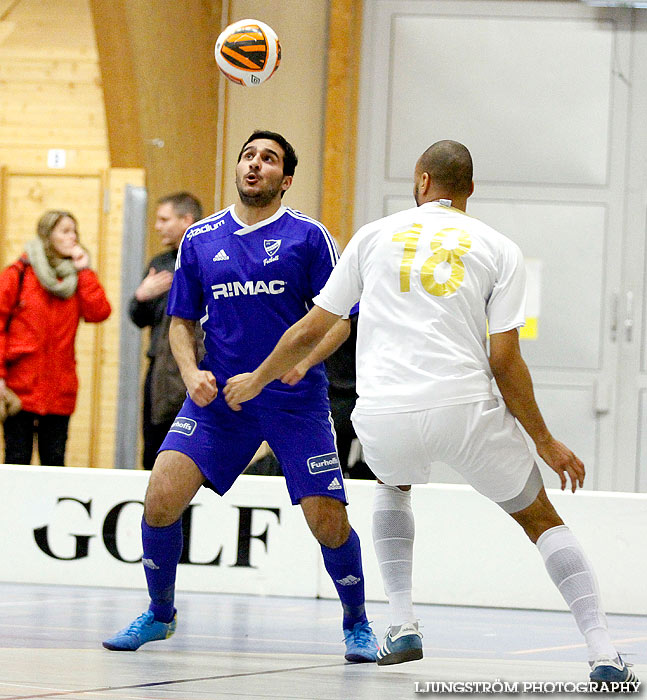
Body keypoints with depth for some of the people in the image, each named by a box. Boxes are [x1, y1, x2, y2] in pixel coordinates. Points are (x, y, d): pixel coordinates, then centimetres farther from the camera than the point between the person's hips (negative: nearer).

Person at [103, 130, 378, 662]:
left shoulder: (309, 236, -1)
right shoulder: (200, 239, 7)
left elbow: (341, 317, -1)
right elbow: (182, 322, 13)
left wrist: (305, 357, -19)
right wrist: (192, 374, -5)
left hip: (297, 400, -2)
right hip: (219, 395, 2)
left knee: (327, 519, -9)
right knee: (162, 494, -13)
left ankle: (357, 623, 17)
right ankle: (159, 614, 9)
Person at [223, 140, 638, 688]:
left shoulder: (375, 236, 16)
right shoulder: (500, 249, 11)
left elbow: (309, 332, 20)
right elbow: (505, 361, 4)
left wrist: (256, 380, 37)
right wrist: (545, 442, 14)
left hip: (383, 416, 2)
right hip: (465, 407, -1)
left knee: (393, 485, 36)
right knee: (541, 518, 15)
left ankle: (402, 625, 20)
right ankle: (603, 653, -1)